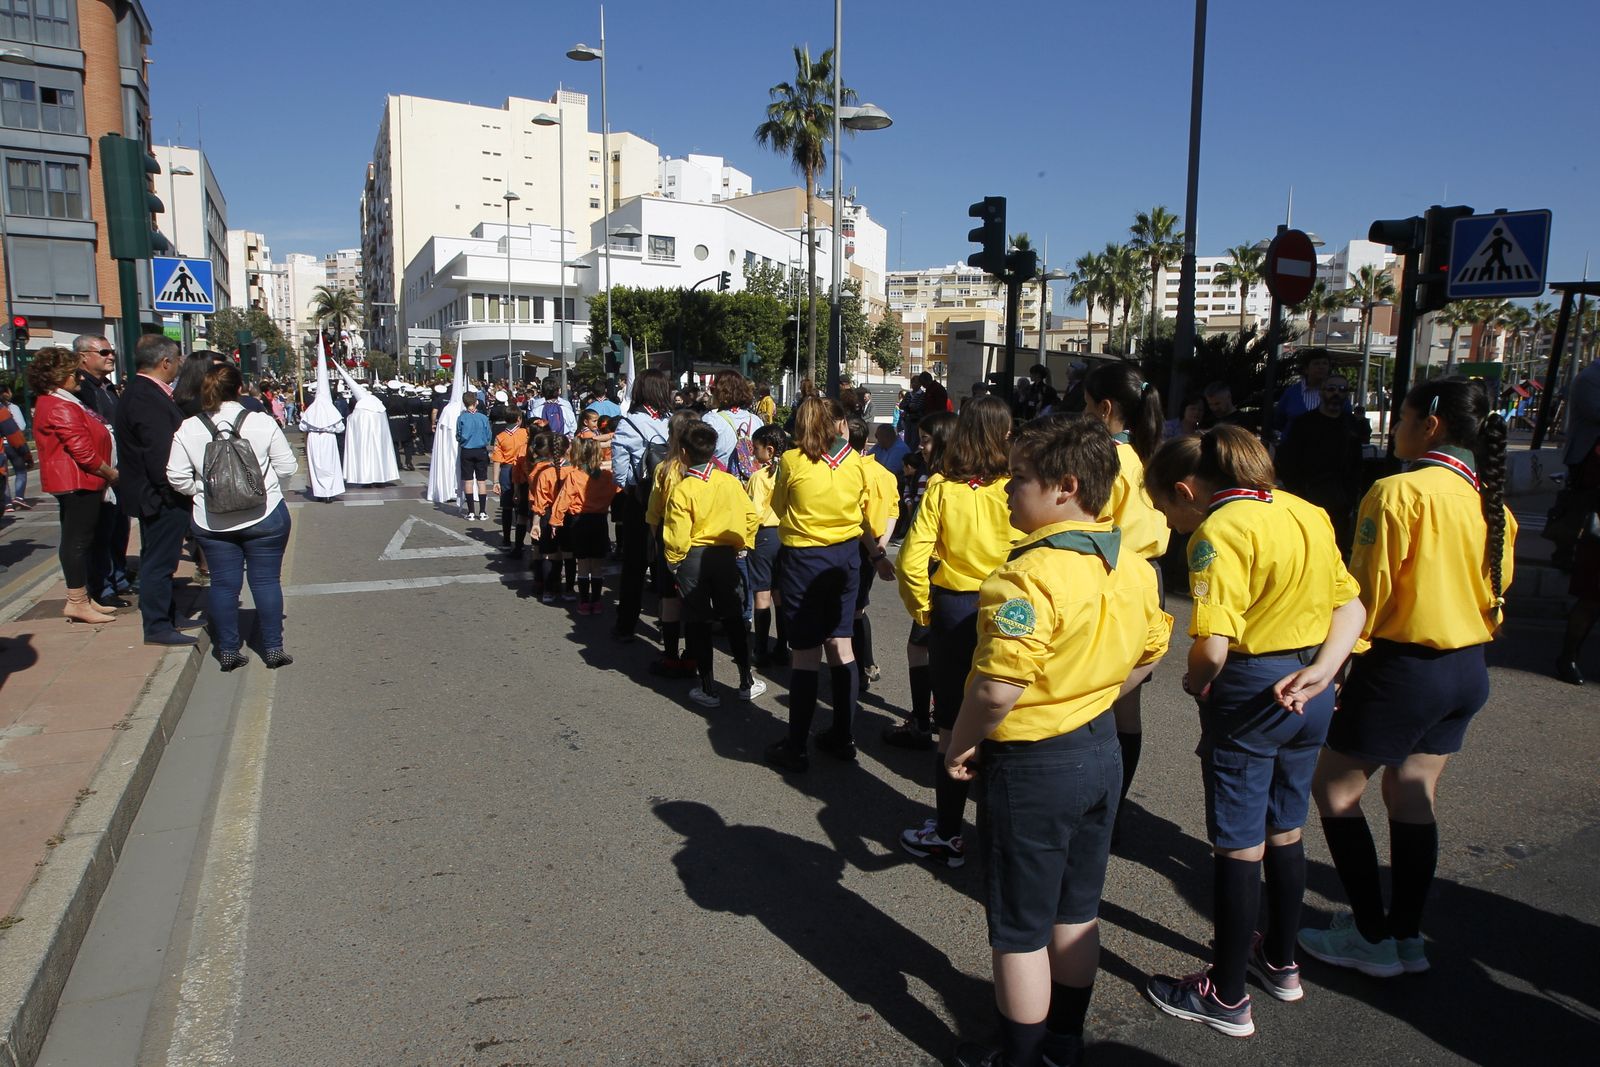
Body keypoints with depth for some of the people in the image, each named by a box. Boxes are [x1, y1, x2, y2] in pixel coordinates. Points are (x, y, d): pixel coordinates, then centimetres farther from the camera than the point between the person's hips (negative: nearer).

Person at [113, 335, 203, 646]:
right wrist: (176, 492, -18)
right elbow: (160, 454, -25)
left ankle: (168, 615, 31)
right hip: (160, 496, -11)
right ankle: (157, 626, 8)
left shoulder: (142, 392, 12)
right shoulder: (147, 399, -22)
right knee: (159, 561, -1)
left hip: (160, 494, 11)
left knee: (160, 560, 19)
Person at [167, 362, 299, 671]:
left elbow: (177, 477, -1)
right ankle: (273, 648, 10)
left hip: (211, 522, 2)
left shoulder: (188, 429, -3)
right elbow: (287, 467, -6)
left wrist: (202, 493, 16)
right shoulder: (263, 423, -11)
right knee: (266, 580, 6)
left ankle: (228, 649, 16)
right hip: (264, 517, -2)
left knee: (223, 583, 11)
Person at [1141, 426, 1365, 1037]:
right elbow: (1351, 606, 8)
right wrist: (1322, 671, -4)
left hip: (1249, 694, -8)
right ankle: (1281, 962, 43)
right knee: (1284, 832, 24)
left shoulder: (1219, 532, -19)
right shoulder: (1305, 513, 7)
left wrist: (1194, 682, -6)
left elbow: (1212, 647, -27)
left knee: (1238, 848, 5)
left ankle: (1227, 998, 21)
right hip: (1310, 693, 8)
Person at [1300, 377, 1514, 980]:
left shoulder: (1399, 492, -18)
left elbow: (1368, 593, -17)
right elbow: (1496, 591, 14)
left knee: (1334, 789, 6)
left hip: (1404, 666, -8)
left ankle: (1374, 938, 13)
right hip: (1469, 671, 8)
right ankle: (1407, 936, 26)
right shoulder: (1490, 500, 6)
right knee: (1414, 797, 17)